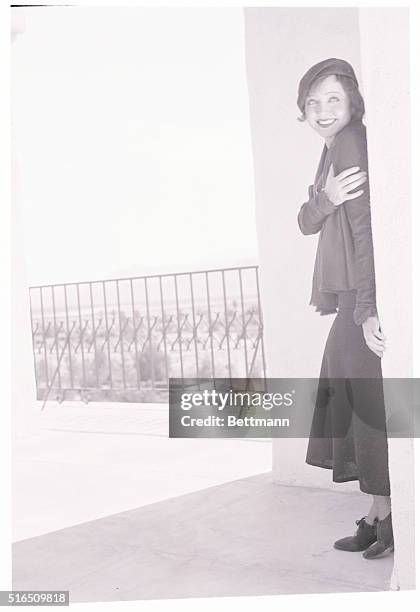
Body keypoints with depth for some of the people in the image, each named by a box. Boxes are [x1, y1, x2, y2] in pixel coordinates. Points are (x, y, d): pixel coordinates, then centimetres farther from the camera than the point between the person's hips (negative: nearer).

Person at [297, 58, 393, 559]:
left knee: (369, 400, -6)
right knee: (350, 397, 12)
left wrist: (368, 309, -26)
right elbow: (306, 223, 10)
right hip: (351, 297, 10)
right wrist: (325, 197, -13)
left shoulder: (352, 143, -12)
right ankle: (380, 517, 21)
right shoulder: (334, 150, 17)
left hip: (365, 298, -10)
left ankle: (384, 514, 4)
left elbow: (367, 229, -21)